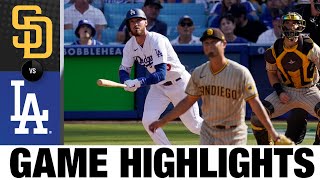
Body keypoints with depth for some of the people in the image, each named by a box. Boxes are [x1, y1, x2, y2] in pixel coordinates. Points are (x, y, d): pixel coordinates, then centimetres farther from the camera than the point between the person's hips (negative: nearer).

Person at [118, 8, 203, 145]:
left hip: (179, 83, -6)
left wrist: (139, 82, -47)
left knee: (194, 125, 1)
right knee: (148, 121, -11)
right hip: (158, 86, 6)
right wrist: (127, 82, -25)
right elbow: (124, 69, -1)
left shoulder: (156, 40, -28)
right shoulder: (130, 46, -8)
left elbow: (161, 74, -35)